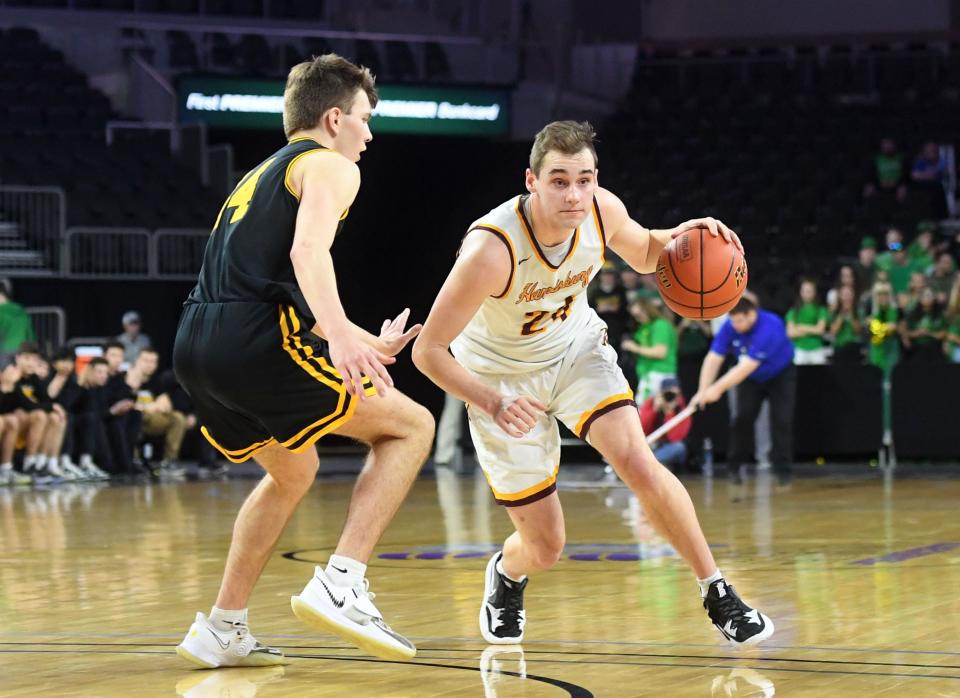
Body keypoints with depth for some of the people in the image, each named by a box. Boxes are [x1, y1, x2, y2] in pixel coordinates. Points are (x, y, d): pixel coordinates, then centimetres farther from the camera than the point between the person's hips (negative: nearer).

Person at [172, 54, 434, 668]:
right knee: (411, 427, 3)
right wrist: (340, 335, -30)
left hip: (196, 345, 9)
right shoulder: (331, 166, 5)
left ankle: (223, 629, 26)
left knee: (293, 472, 30)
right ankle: (341, 584, -11)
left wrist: (367, 346, 46)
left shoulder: (261, 176, 32)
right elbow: (308, 251, -16)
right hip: (254, 341, -9)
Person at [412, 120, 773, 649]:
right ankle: (506, 575, 39)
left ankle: (718, 595, -7)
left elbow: (642, 253, 6)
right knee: (544, 549, 0)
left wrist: (678, 237, -17)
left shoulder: (603, 212, -20)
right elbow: (427, 351, -30)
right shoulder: (491, 248, -36)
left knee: (638, 462, -23)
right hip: (501, 376, -3)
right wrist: (493, 404, -44)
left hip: (576, 347, 3)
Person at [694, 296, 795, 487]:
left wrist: (718, 388, -49)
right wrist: (703, 391, -38)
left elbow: (747, 366, -44)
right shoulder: (729, 327, -22)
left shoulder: (769, 327, -38)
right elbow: (713, 359, -25)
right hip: (751, 379, 4)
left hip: (780, 376, -4)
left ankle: (783, 469, -5)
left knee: (781, 420, -15)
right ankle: (735, 465, 4)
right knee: (743, 417, -11)